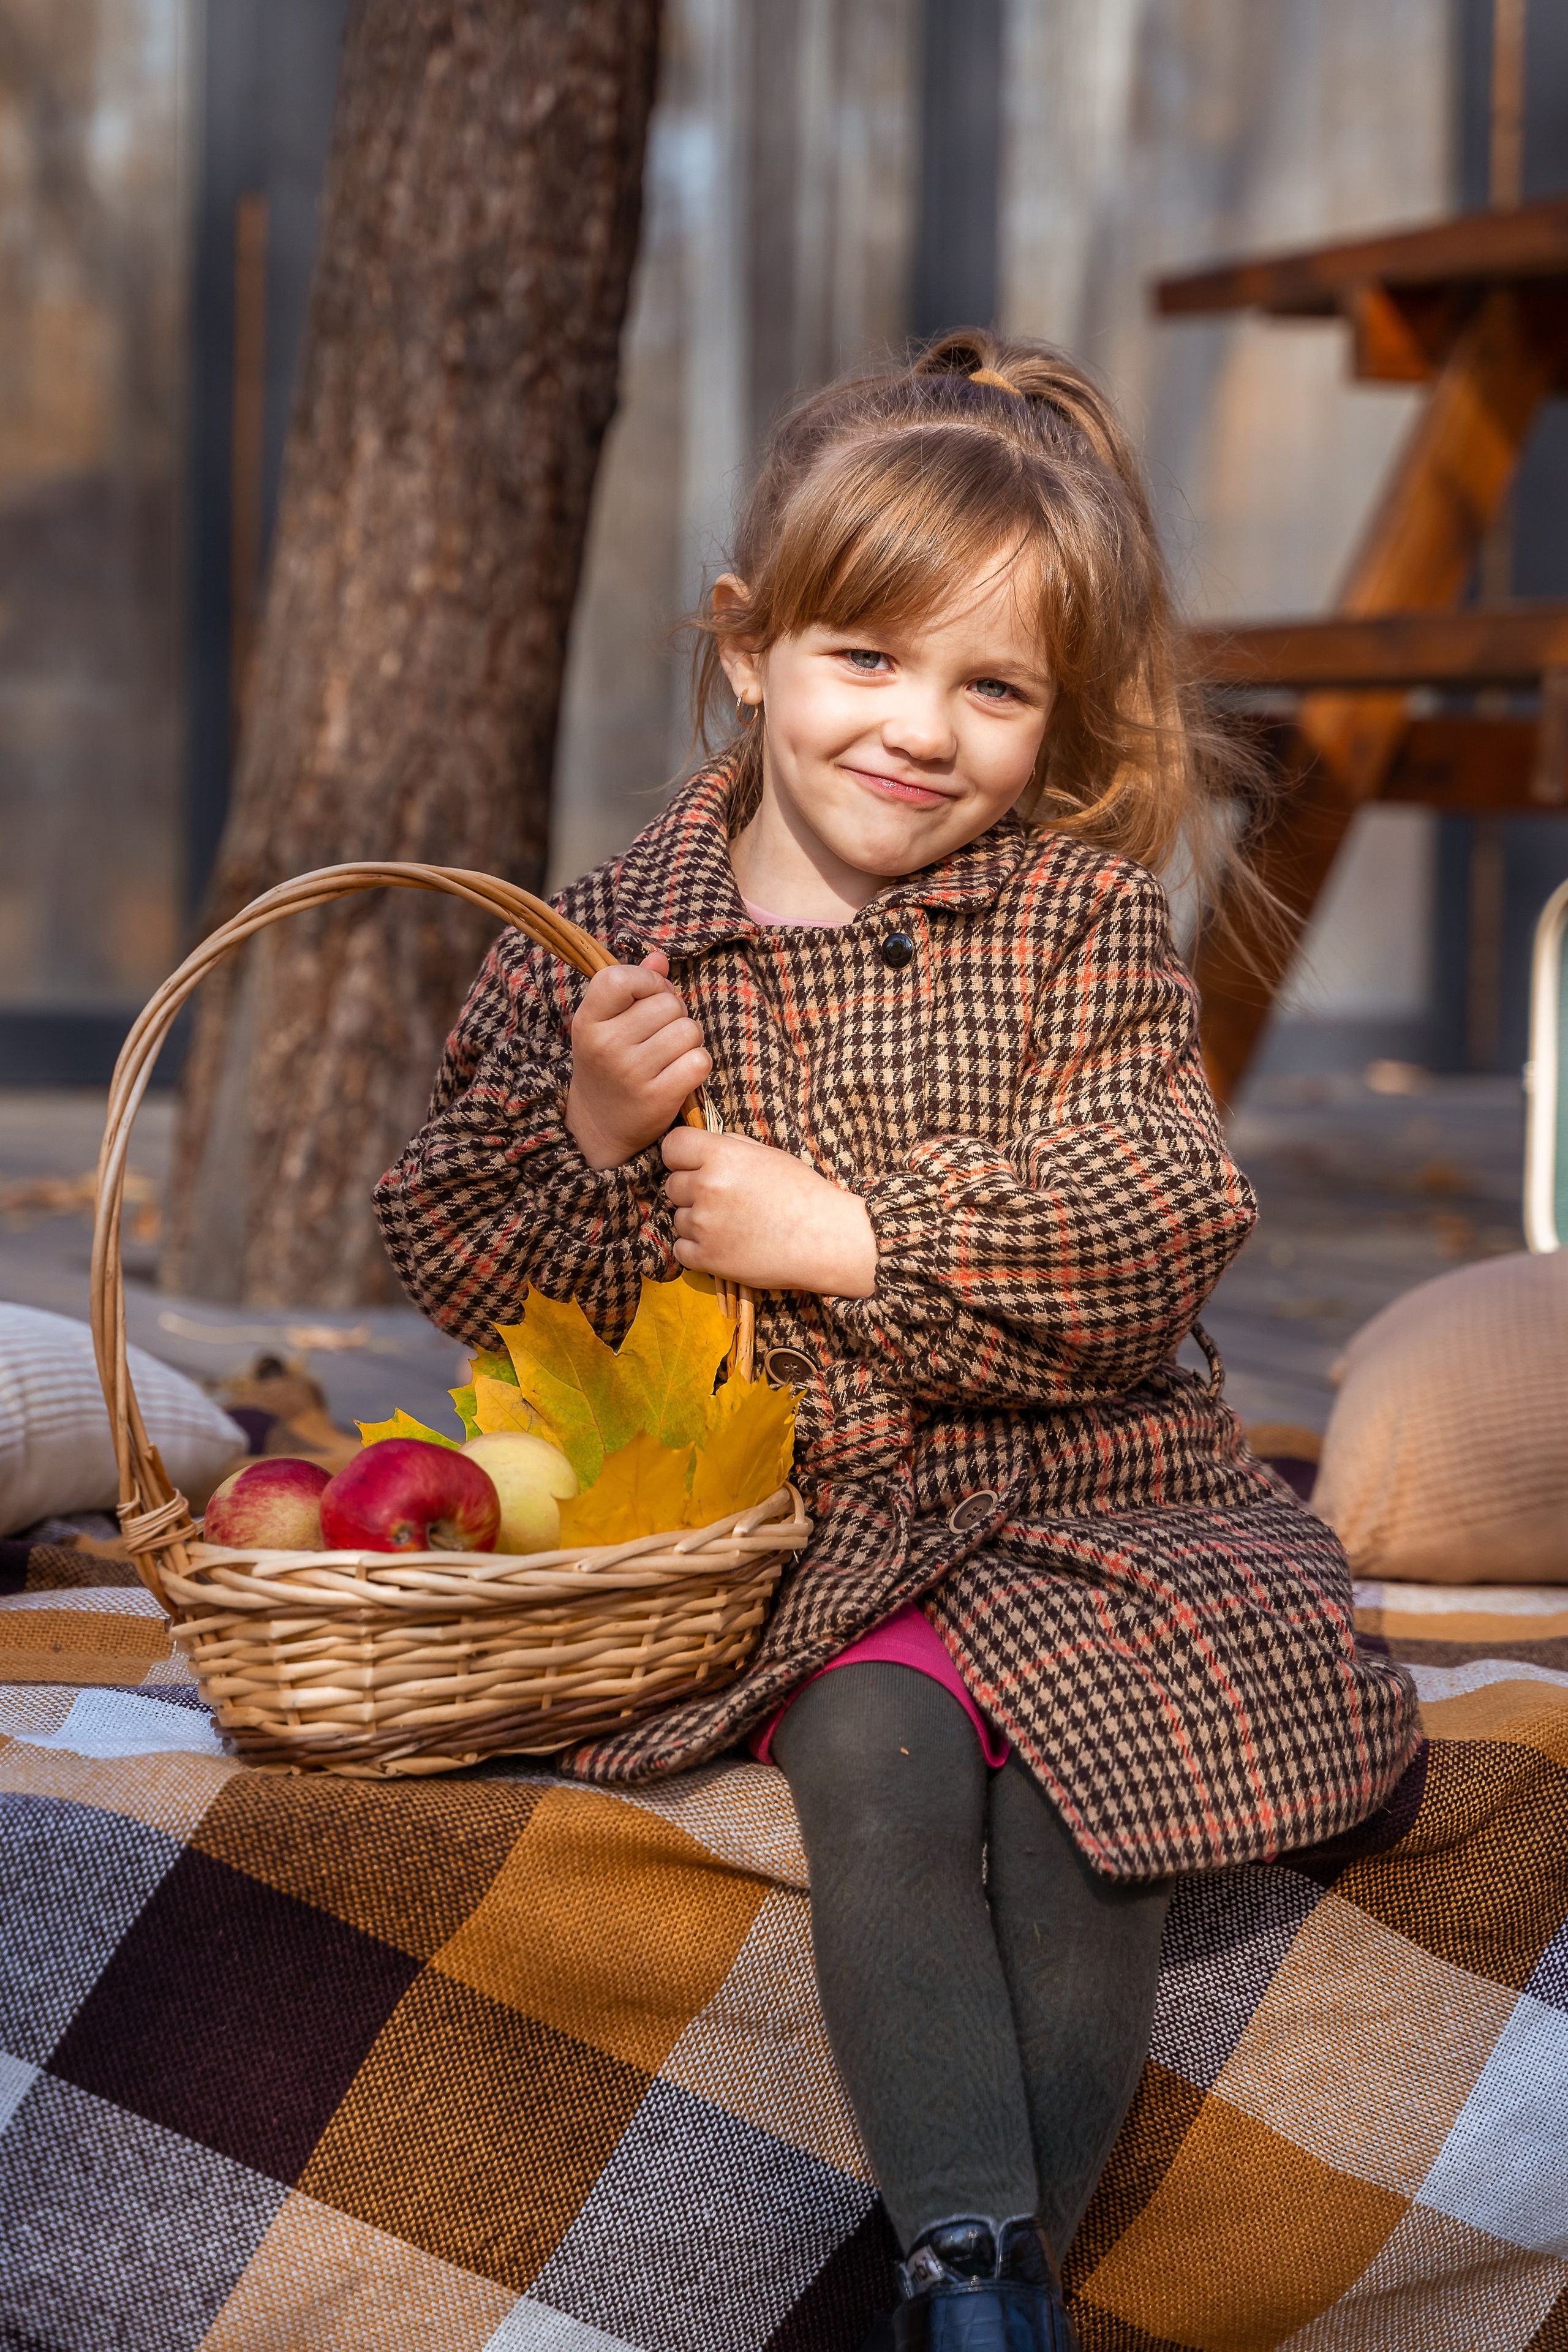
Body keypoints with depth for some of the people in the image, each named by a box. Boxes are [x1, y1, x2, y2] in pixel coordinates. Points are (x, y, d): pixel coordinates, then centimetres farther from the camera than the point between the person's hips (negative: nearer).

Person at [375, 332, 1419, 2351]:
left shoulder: (1081, 920, 0)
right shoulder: (611, 940, 3)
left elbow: (1158, 1233, -12)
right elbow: (460, 1260, 5)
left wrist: (855, 1236, -18)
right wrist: (586, 1138, -16)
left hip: (1081, 1486, 0)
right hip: (797, 1516, 0)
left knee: (1087, 1778, -24)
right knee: (881, 1746, -28)